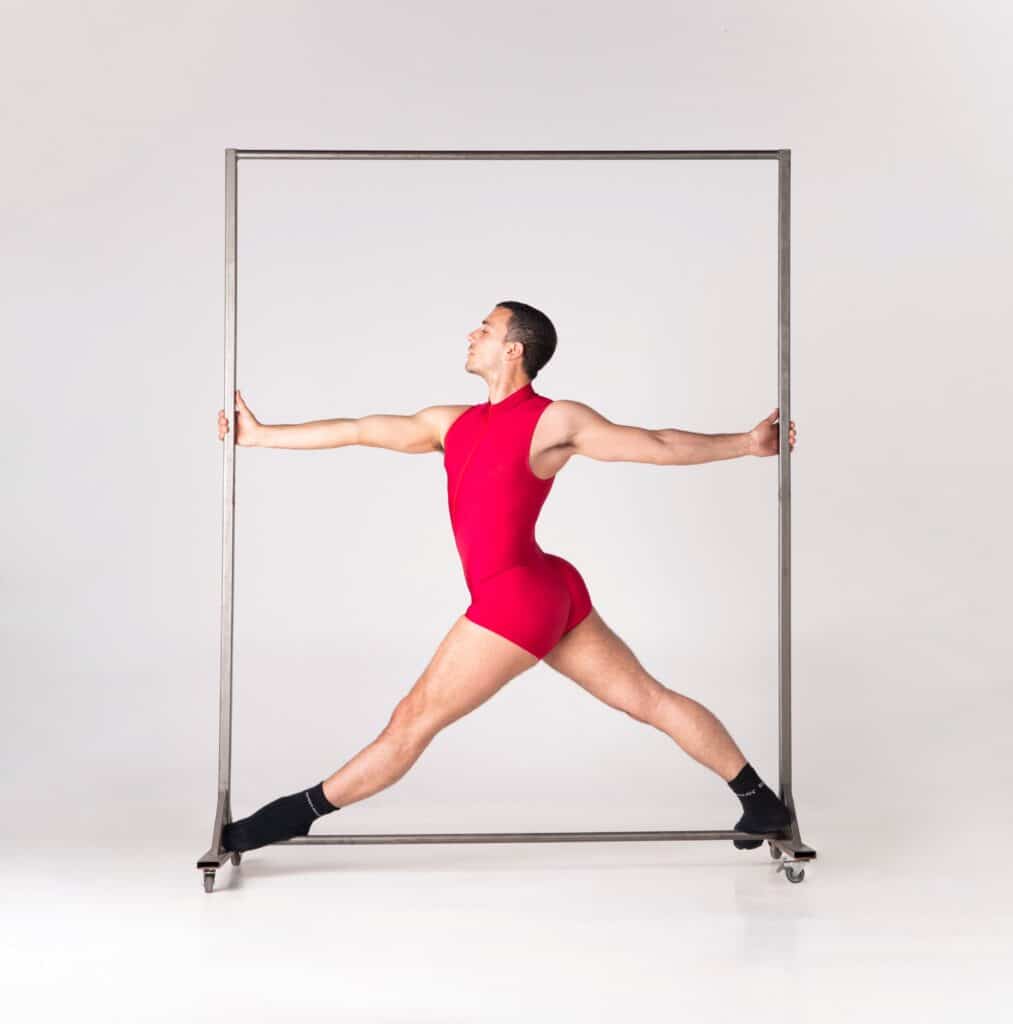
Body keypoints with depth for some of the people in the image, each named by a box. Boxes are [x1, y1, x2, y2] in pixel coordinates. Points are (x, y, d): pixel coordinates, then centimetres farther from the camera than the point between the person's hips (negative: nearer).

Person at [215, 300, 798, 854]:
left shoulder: (555, 421, -5)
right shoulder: (454, 424, 16)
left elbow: (659, 446, 1)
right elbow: (357, 431, 18)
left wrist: (746, 444, 1)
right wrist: (260, 436, 20)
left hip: (517, 599, -8)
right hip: (549, 593, 8)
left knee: (413, 721, -1)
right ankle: (763, 803, 17)